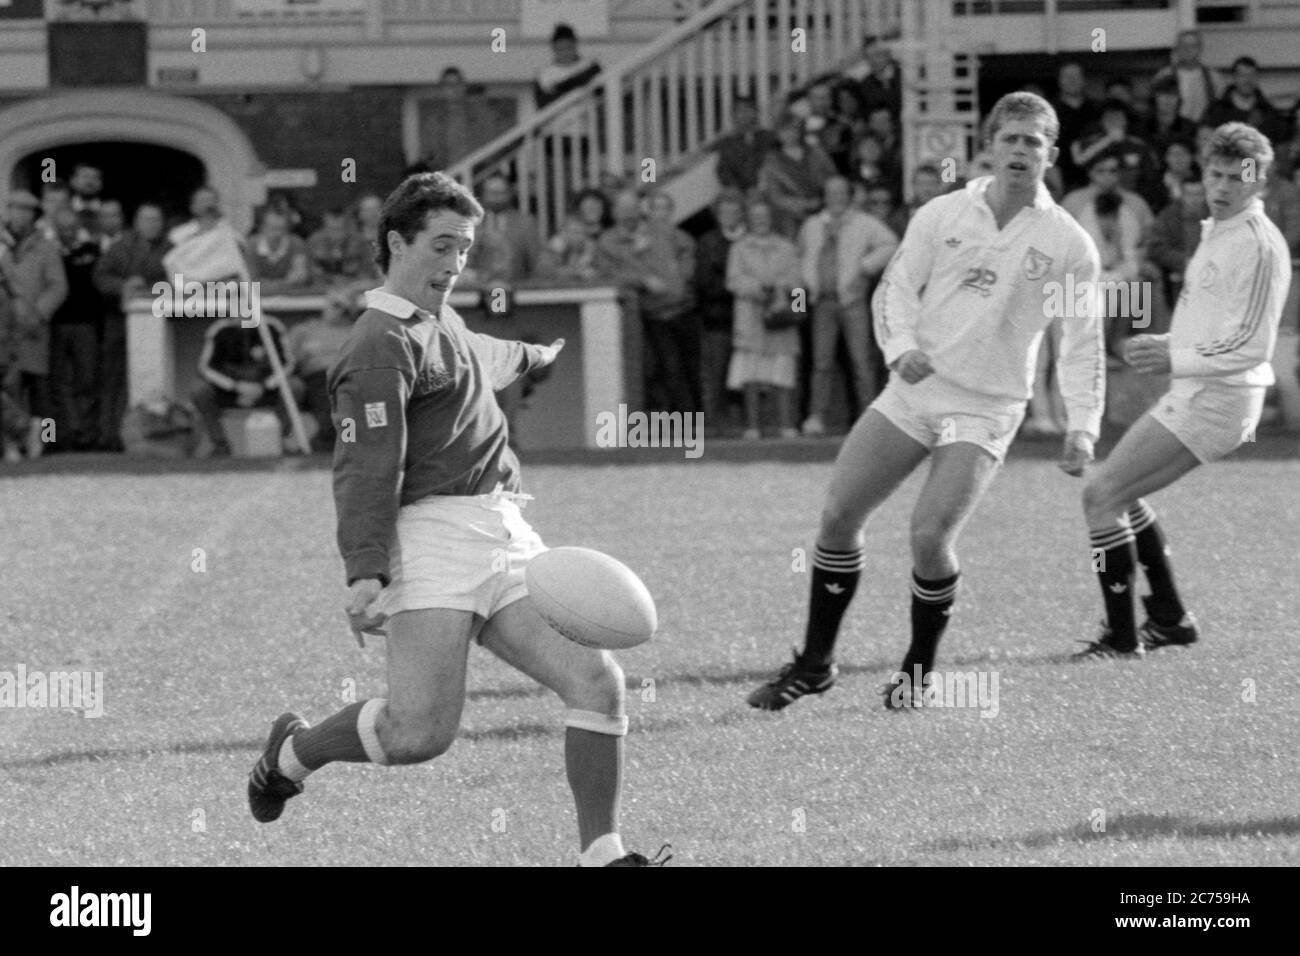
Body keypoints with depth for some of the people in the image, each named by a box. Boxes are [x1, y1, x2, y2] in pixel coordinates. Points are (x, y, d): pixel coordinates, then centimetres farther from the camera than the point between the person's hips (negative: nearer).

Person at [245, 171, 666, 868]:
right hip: (433, 531, -9)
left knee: (596, 678, -9)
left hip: (506, 539, 9)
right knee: (420, 731, -20)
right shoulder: (383, 344, -6)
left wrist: (531, 357, 71)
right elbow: (365, 469, -16)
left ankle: (602, 855, -3)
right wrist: (365, 571, -27)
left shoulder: (441, 326, 23)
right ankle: (292, 752, 9)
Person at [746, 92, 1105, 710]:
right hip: (915, 388, 3)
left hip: (986, 408, -3)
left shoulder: (1067, 245, -2)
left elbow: (1082, 344, 3)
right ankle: (814, 664, 13)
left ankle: (919, 670, 4)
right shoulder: (942, 215, 3)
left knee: (930, 535, -19)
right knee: (838, 516, -2)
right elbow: (896, 287, 7)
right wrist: (902, 347, -12)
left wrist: (1082, 426, -7)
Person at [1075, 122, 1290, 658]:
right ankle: (1169, 618, 28)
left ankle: (1122, 637, -8)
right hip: (1196, 393, 10)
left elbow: (1251, 345, -20)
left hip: (1215, 399, -10)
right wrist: (1165, 344, 13)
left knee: (1101, 494, -12)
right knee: (1122, 494, 21)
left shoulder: (1260, 246, -16)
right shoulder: (1218, 232, 14)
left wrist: (1176, 360, -19)